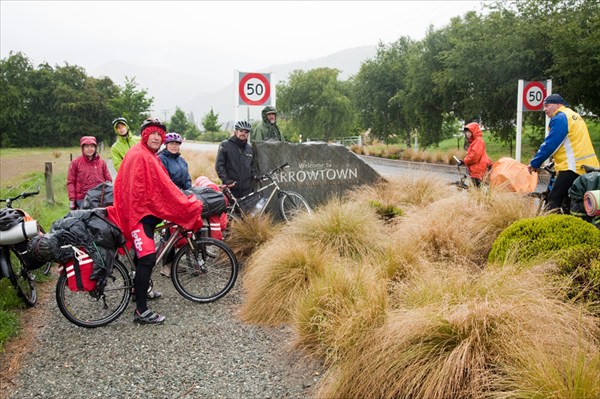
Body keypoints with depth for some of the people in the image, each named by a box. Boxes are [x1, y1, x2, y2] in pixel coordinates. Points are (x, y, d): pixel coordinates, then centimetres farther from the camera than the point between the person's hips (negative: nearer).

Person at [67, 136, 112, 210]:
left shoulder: (102, 162, 11)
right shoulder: (75, 163, 4)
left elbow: (108, 179, 15)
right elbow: (70, 182, 4)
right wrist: (72, 200, -2)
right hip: (83, 200, -2)